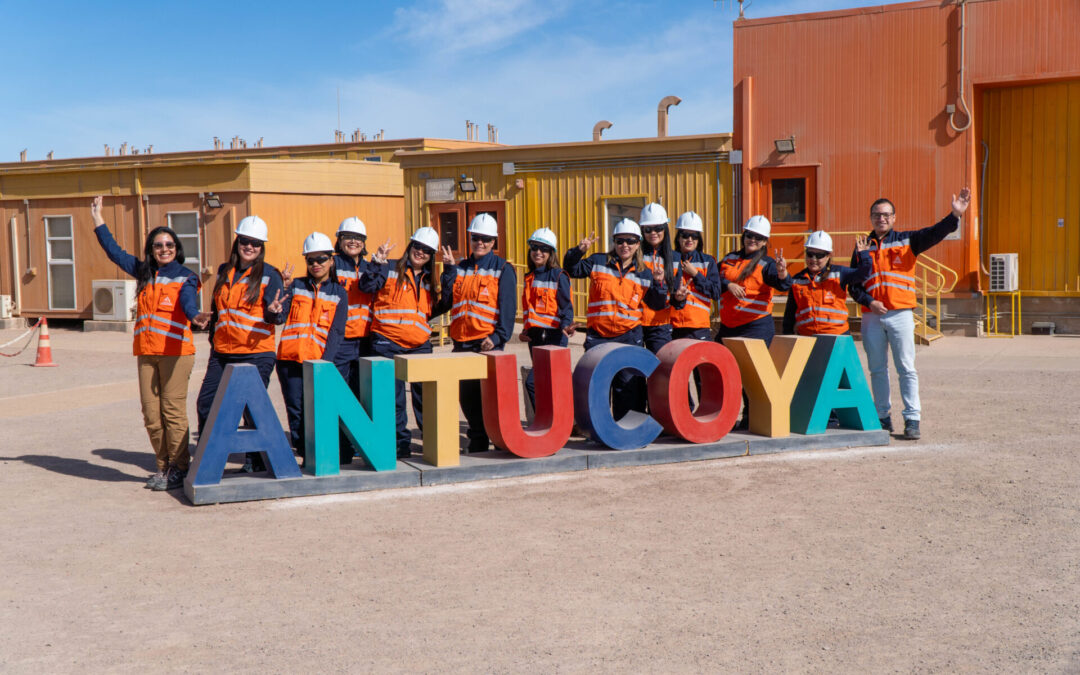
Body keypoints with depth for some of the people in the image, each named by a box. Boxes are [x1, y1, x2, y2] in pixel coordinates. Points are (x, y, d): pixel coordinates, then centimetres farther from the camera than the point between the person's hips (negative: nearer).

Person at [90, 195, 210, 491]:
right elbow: (115, 252, 26)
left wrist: (195, 316, -40)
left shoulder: (185, 277, 2)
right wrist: (98, 219, 26)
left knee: (173, 410, -8)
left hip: (176, 351, -5)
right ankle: (163, 466, 18)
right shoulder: (143, 273, 17)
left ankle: (179, 469, 0)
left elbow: (188, 301, -18)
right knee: (150, 413, 6)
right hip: (146, 352, 6)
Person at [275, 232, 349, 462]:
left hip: (321, 361, -2)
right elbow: (281, 313, 2)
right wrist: (274, 311, -23)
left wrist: (325, 361, -13)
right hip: (291, 359, 2)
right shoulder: (297, 286, 14)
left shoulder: (339, 293, 8)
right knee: (296, 413, 2)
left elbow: (336, 331, -1)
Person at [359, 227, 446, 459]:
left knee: (424, 394, 3)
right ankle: (401, 441, 10)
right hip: (388, 343, -4)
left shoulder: (428, 280, 19)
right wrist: (377, 262, -20)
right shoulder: (390, 270, 3)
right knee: (393, 396, -1)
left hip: (419, 345, 4)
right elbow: (366, 286, -10)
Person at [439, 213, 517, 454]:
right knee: (467, 396, 10)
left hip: (488, 343, -5)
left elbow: (508, 307, -6)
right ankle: (477, 441, 22)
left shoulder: (502, 269, 0)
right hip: (462, 341, 5)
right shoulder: (460, 268, 15)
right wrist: (449, 269, 0)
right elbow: (448, 298, 7)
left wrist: (498, 337, -16)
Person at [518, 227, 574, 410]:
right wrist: (525, 330, 12)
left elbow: (566, 306, -9)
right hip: (534, 337, 7)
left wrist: (566, 325, -27)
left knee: (532, 382, -18)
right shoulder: (529, 278, 17)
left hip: (553, 336, -7)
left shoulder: (559, 276, -3)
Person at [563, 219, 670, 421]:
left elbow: (657, 305, 13)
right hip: (598, 337, -1)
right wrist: (579, 251, -13)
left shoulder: (645, 274, 9)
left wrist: (659, 284, -5)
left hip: (630, 337, 1)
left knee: (629, 385, 1)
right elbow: (572, 269, 3)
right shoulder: (598, 262, 5)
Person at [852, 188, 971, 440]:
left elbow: (935, 233, -8)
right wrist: (869, 302, -6)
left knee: (906, 368, -3)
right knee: (877, 369, 7)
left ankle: (912, 419, -1)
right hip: (872, 316, 3)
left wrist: (955, 215, -24)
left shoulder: (907, 240, 7)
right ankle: (883, 417, 16)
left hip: (901, 315, -2)